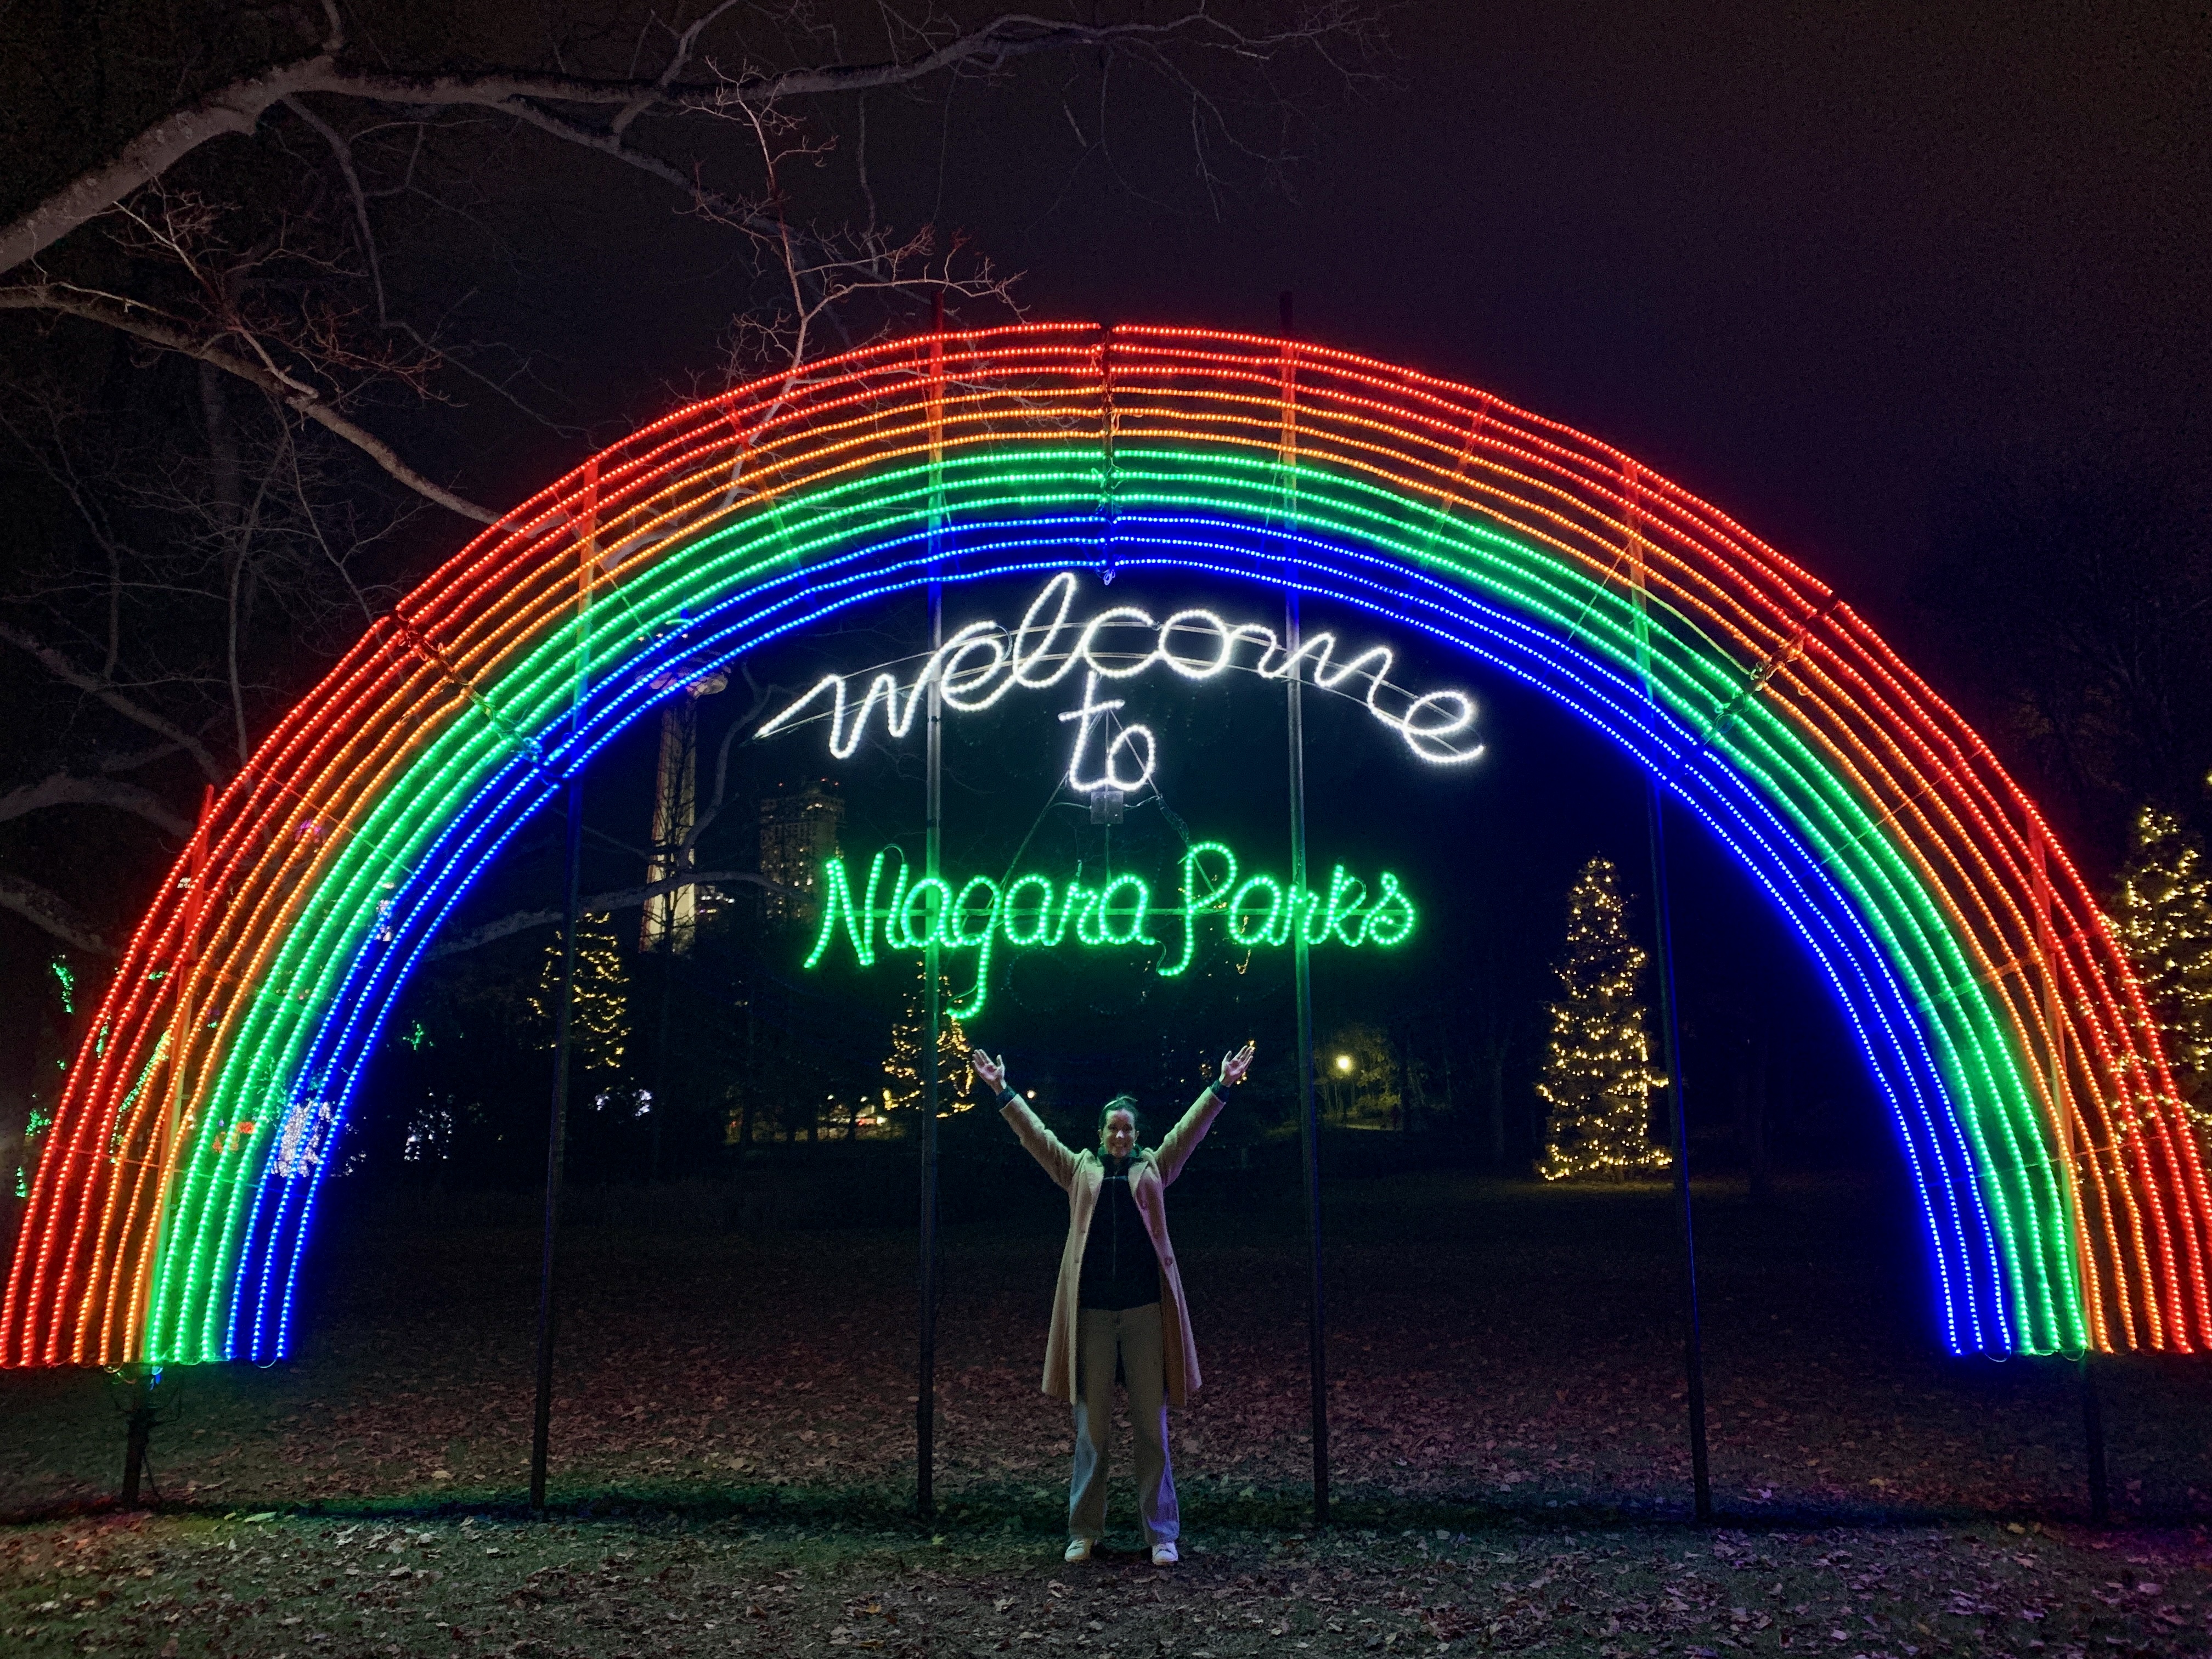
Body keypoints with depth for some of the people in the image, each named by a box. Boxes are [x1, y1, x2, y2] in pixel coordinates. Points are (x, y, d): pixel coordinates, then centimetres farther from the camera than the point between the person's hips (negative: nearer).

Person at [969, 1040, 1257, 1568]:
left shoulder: (1154, 1169, 10)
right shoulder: (1080, 1170, 10)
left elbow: (1190, 1128, 5)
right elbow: (1035, 1133, 7)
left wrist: (1222, 1086, -2)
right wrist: (1002, 1091, 2)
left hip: (1146, 1311, 0)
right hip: (1091, 1312, 0)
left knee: (1152, 1425, 4)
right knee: (1090, 1427, 6)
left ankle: (1161, 1534, 11)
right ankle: (1083, 1531, 16)